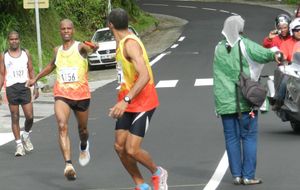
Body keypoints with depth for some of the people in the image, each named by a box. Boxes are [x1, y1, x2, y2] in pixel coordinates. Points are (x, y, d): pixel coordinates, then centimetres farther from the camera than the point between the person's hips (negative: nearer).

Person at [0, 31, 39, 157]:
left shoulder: (26, 53, 10)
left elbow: (31, 71, 11)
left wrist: (35, 87, 3)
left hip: (25, 86, 1)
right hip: (11, 88, 0)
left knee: (29, 116, -6)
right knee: (15, 118, 0)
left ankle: (26, 136, 21)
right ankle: (19, 144, 6)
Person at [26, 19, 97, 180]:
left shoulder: (80, 47, -5)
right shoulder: (57, 50, 9)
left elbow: (88, 49, -31)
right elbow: (51, 66, 31)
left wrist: (93, 48, -55)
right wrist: (36, 78, 35)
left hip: (81, 94, -2)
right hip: (62, 94, 2)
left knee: (82, 129, 16)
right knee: (62, 126, -21)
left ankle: (84, 147, 53)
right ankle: (68, 165, -31)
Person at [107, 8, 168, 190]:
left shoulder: (130, 44, -21)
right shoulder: (123, 43, 9)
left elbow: (144, 76, -31)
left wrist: (125, 100, -37)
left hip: (142, 104, -9)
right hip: (128, 103, 9)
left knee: (132, 150, -12)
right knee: (120, 146, 4)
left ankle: (158, 173, 14)